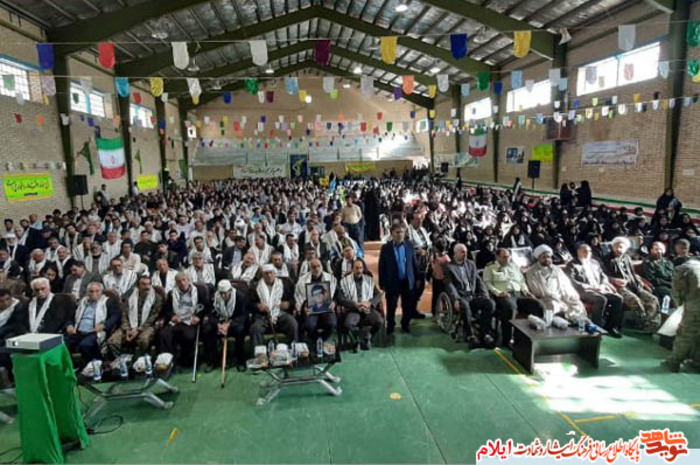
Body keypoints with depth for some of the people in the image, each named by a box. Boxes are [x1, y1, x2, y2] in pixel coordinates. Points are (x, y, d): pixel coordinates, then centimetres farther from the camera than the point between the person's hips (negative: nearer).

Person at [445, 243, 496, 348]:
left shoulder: (471, 264, 20)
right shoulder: (449, 267, 4)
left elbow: (479, 281, 17)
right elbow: (449, 285, -8)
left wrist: (485, 295, 0)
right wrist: (456, 299, -23)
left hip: (474, 296, 5)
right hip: (460, 297, -4)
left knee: (491, 303, -23)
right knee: (464, 305, -38)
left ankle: (484, 333, -16)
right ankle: (470, 335, -22)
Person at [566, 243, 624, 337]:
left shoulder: (594, 262, 22)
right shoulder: (572, 265, 1)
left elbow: (603, 276, 21)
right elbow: (572, 282, -12)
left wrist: (602, 286, -3)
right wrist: (592, 287, -17)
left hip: (599, 290, 7)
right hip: (583, 291, -7)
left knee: (618, 298, -16)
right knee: (602, 299, -33)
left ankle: (610, 326, -6)